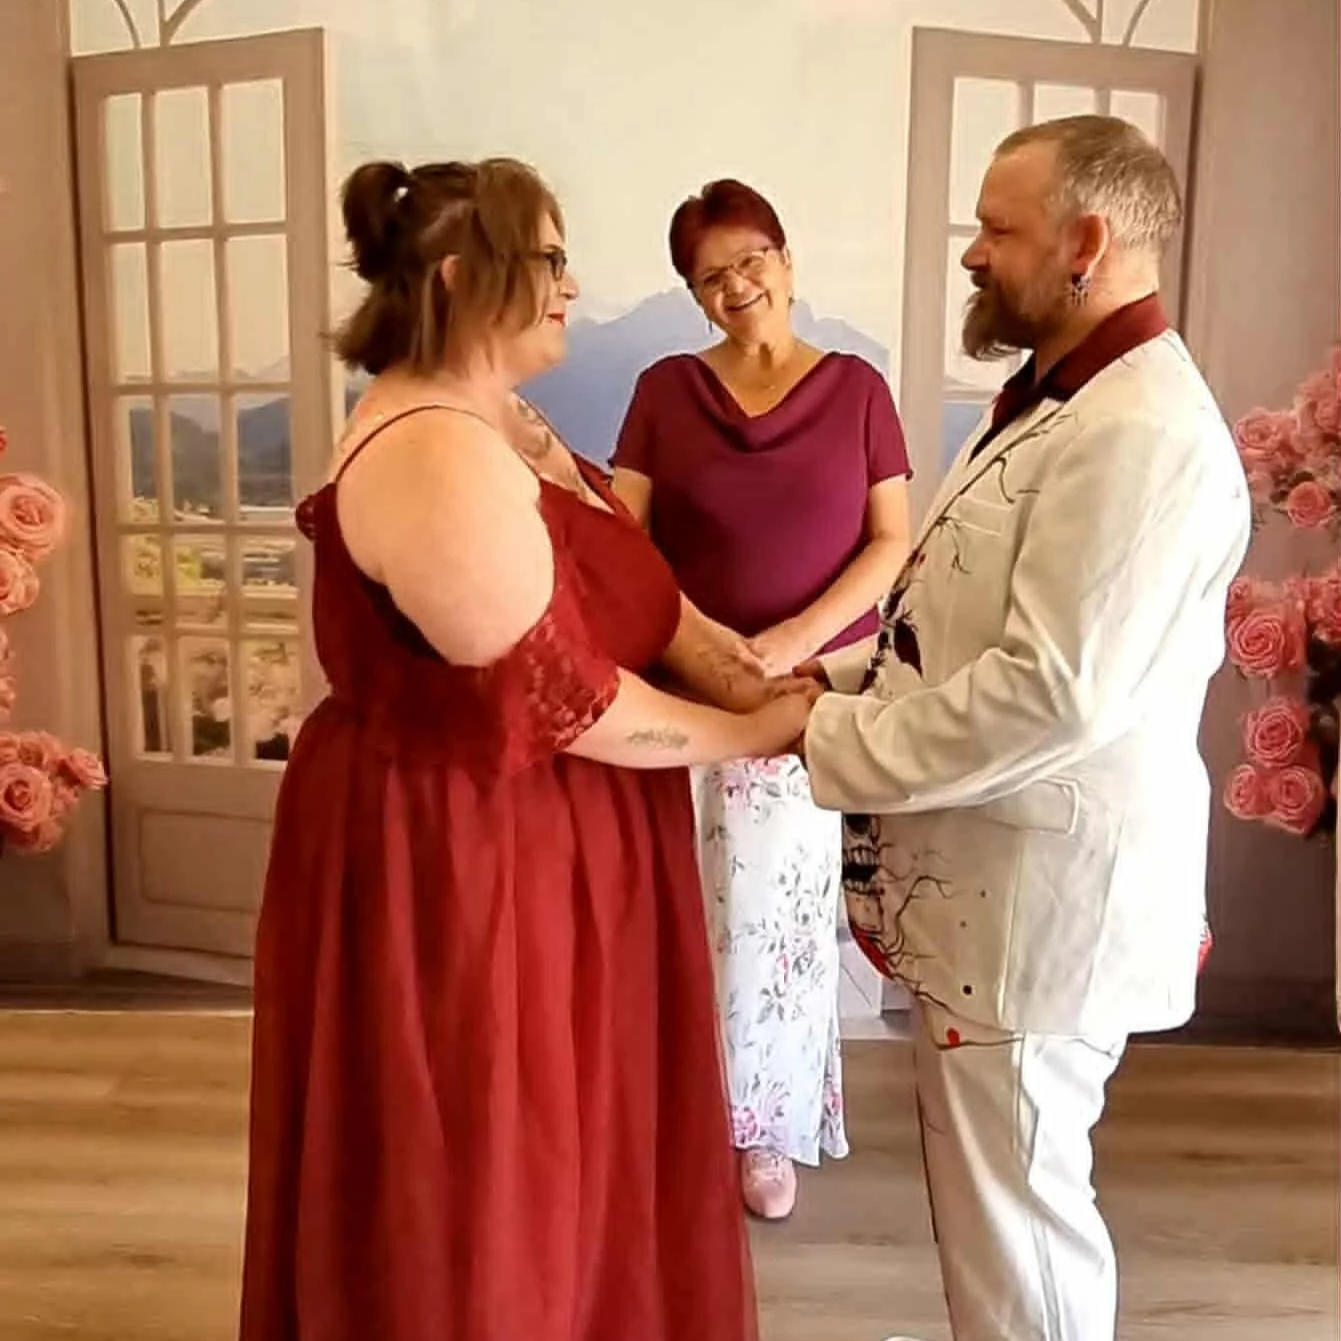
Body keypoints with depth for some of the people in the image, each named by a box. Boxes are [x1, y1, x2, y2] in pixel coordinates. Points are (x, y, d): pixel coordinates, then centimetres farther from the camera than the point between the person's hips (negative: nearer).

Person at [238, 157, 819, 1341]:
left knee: (545, 1153, 25)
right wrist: (750, 737, -13)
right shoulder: (436, 457, -24)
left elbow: (633, 589, 9)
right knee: (483, 1178, 11)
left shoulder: (505, 422, 9)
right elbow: (558, 696, -24)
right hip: (457, 855, -10)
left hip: (525, 840, 10)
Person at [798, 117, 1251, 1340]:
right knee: (991, 1190, 25)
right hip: (992, 879, 10)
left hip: (1042, 897, -10)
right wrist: (839, 676, 5)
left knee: (1014, 1209, 7)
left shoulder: (1142, 434, -21)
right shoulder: (1057, 400, 14)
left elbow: (1054, 690, -28)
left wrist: (829, 743, -18)